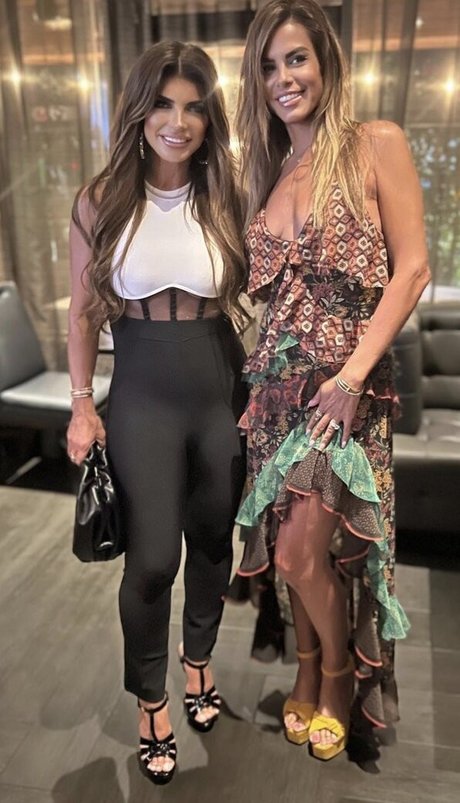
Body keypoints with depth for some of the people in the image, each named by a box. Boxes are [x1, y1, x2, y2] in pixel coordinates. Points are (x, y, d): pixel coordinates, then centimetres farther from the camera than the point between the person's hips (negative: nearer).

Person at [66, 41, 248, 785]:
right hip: (143, 398, -1)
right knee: (151, 559, 0)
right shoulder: (101, 201, -2)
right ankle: (150, 700, 28)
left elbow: (247, 302, 6)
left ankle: (199, 661, 43)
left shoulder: (225, 199, 1)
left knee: (213, 541, 15)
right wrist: (82, 405, 0)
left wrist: (260, 391, 3)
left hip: (222, 393, 2)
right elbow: (84, 311, 3)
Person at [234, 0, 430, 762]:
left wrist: (351, 375, -16)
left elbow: (411, 270, -9)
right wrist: (260, 374, 0)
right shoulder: (267, 170, 14)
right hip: (278, 381, 5)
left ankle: (339, 677, 26)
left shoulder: (376, 144, -2)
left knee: (302, 554, -6)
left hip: (344, 383, -5)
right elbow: (268, 288, 14)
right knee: (298, 551, 12)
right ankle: (309, 672, 37)